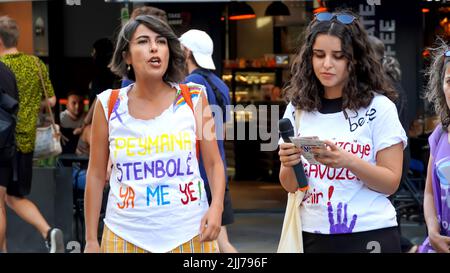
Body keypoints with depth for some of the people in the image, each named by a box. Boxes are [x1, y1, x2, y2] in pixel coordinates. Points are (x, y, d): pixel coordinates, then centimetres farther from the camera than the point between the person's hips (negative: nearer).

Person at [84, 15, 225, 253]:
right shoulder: (108, 105, 0)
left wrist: (216, 207, -14)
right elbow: (96, 175, 4)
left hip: (189, 233, 0)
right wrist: (91, 240, 4)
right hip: (126, 237, 0)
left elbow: (214, 163, 3)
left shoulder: (194, 98, -1)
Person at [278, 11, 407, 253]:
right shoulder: (297, 108, 1)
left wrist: (348, 161, -23)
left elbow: (391, 183, -8)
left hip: (370, 235, -3)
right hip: (313, 236, 3)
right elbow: (291, 186, 5)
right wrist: (288, 164, -16)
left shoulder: (379, 107, -7)